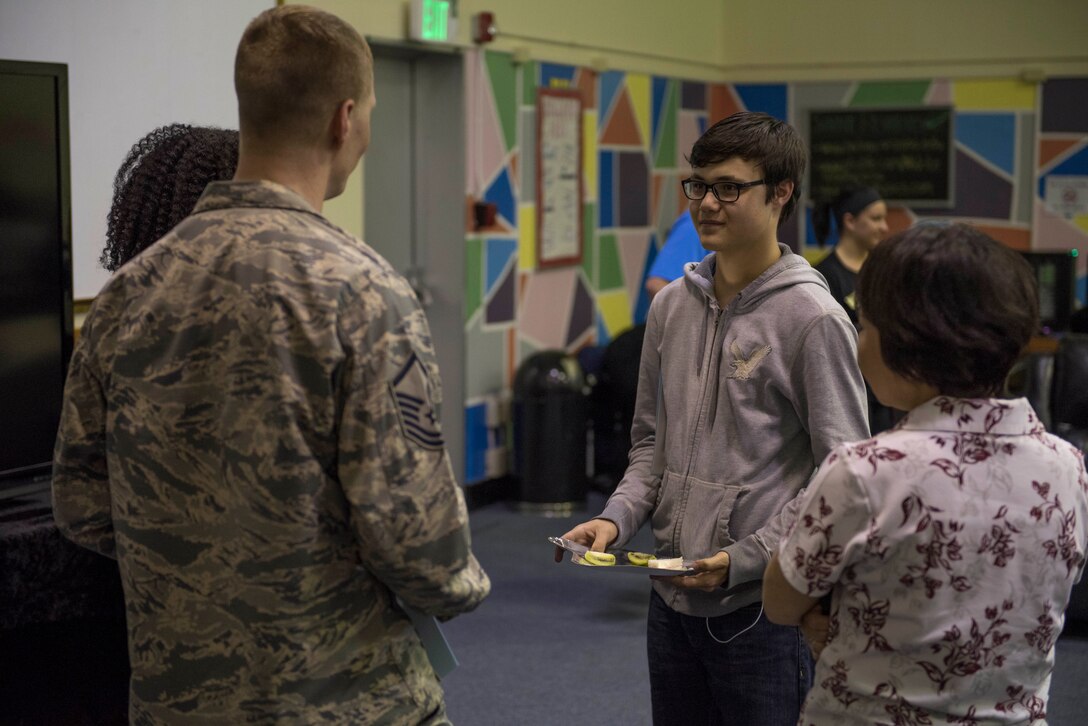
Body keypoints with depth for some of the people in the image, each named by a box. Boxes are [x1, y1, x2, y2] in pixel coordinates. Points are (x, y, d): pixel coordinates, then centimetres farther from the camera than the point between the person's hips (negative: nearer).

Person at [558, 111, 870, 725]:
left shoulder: (813, 318, -12)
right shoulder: (671, 306, 6)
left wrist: (747, 559, -18)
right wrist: (618, 518, -1)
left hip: (763, 609, -6)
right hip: (673, 599, 6)